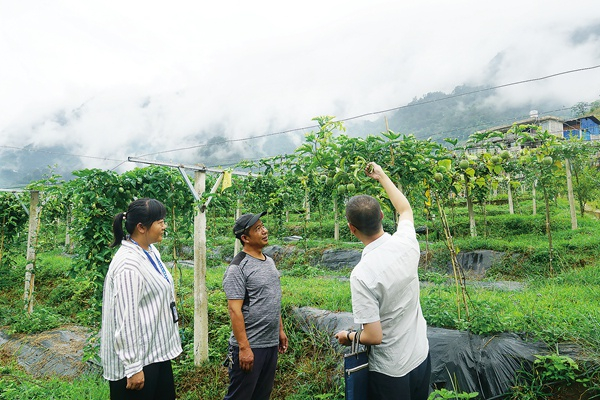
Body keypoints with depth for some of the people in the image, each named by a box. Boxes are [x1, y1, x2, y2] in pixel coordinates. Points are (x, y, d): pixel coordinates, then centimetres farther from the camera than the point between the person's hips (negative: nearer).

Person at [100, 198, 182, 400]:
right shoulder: (128, 264, -23)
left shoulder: (151, 252, 4)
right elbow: (126, 319, -23)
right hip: (138, 358, -8)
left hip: (157, 350, 9)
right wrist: (133, 367, -18)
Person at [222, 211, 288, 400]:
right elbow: (235, 310, -19)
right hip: (250, 346, -7)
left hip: (271, 344, 8)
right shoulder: (238, 268, -17)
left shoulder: (269, 261, 8)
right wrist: (244, 347, -20)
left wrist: (280, 330, 15)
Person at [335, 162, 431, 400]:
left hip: (390, 371, -6)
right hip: (422, 357, 6)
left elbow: (373, 336, -24)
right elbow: (405, 209, 9)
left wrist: (348, 337, -3)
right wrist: (382, 177, 20)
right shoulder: (406, 243, -13)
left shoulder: (362, 275, -29)